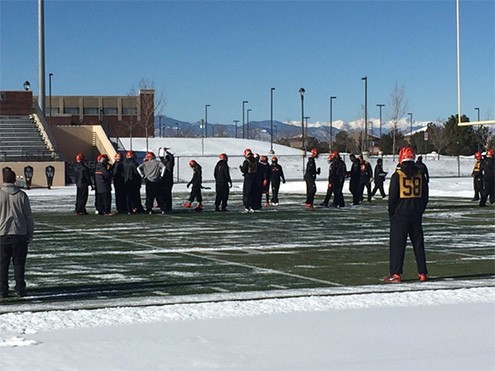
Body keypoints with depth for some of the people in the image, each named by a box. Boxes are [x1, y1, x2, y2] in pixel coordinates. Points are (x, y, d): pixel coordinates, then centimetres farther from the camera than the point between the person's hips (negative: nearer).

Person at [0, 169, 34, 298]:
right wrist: (30, 234, 11)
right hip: (19, 234, 0)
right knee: (19, 263, 7)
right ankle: (20, 289, 5)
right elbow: (28, 216, 2)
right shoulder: (21, 195, -2)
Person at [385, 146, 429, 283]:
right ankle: (422, 273, 12)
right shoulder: (420, 175, 3)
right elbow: (425, 196, 9)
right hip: (416, 215, 4)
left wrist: (391, 214, 3)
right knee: (418, 243, 11)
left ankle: (396, 274, -5)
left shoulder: (397, 175, -10)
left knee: (397, 244, -1)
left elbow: (392, 197, -8)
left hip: (400, 214, -4)